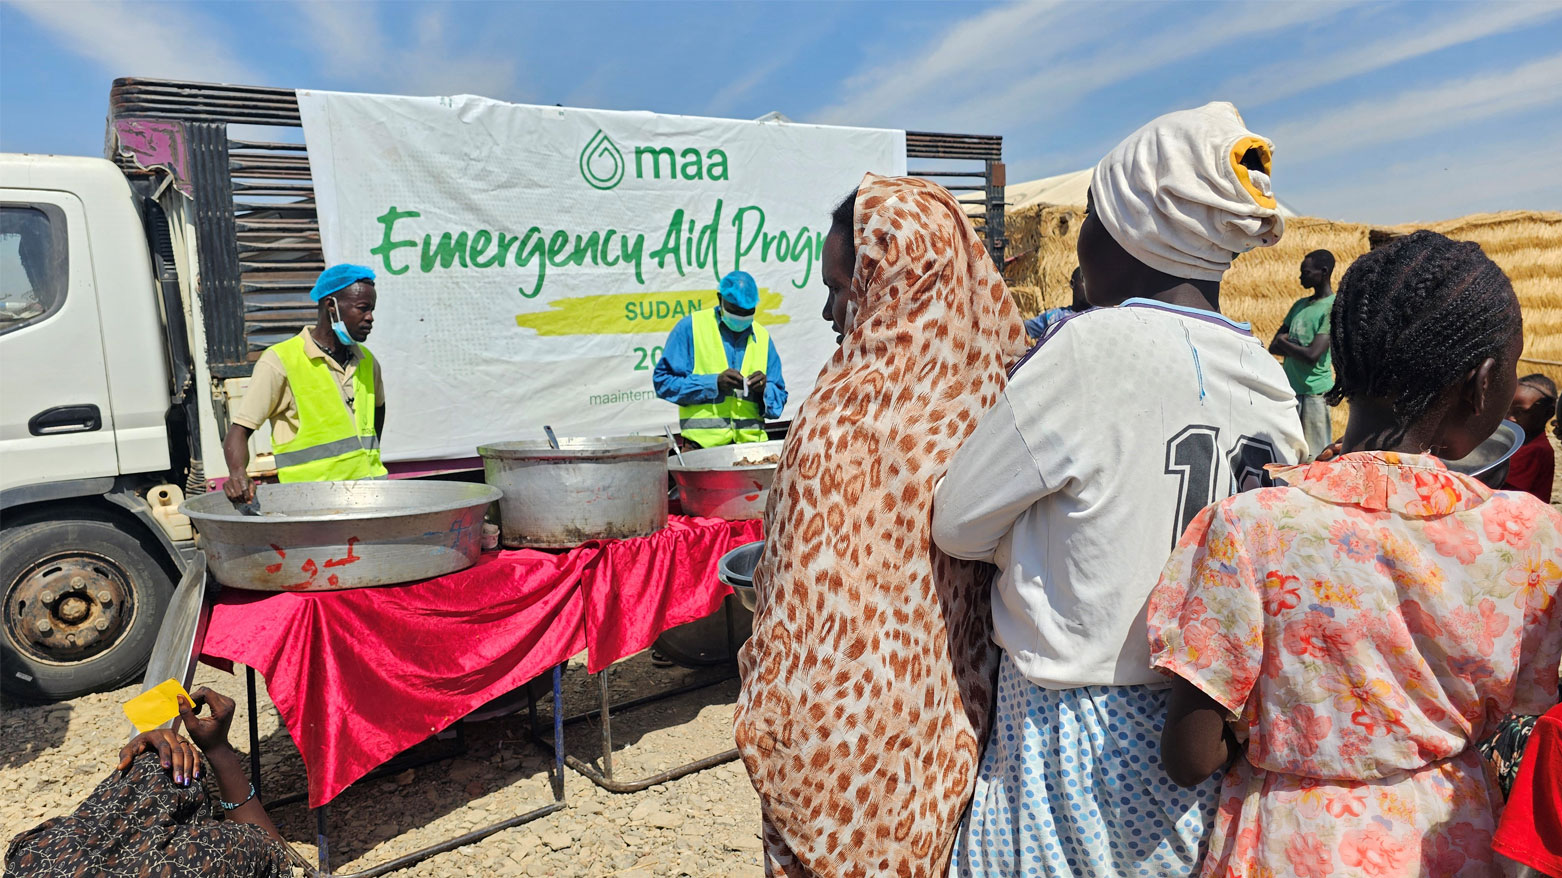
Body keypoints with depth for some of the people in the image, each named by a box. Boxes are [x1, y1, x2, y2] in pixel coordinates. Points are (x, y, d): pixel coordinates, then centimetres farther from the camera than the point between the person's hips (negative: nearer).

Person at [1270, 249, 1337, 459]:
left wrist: (1284, 343, -3)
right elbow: (1273, 347, 12)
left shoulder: (1333, 308, -10)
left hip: (1314, 391, -7)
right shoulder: (1300, 305, 14)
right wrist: (1295, 348, -7)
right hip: (1289, 388, 7)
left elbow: (1312, 356, -18)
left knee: (1314, 458, -3)